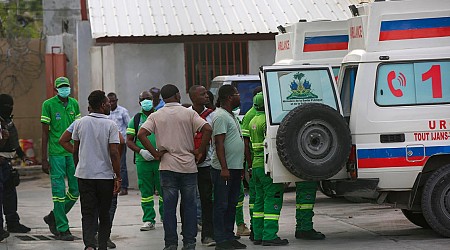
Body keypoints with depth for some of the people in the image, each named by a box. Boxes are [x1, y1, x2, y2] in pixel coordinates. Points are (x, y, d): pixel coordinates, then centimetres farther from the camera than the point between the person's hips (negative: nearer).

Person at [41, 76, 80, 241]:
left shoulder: (74, 104, 9)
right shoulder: (48, 104, -5)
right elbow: (45, 133, -4)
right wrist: (44, 159, -7)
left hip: (73, 152, 5)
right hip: (56, 153, -5)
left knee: (75, 190, 6)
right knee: (59, 191, -3)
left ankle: (53, 218, 24)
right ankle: (62, 229, 3)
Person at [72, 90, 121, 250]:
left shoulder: (80, 123, 3)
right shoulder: (110, 125, -8)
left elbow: (75, 151, 9)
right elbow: (114, 153, -12)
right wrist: (118, 177, -8)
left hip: (84, 174, 2)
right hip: (105, 175, -2)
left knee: (88, 213, 1)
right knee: (104, 213, 12)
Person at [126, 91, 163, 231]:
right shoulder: (136, 119, 10)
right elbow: (129, 141, 8)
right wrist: (141, 151, -9)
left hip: (160, 160, -1)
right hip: (142, 160, 1)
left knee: (163, 189, 1)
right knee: (146, 191, 3)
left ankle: (165, 217, 15)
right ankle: (148, 220, 8)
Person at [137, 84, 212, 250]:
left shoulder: (156, 116, 3)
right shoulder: (189, 113, -1)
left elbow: (141, 134, -9)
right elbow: (207, 129, -12)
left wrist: (155, 154, -4)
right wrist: (200, 151, -4)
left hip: (167, 166, 1)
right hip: (188, 166, -1)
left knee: (169, 206, 4)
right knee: (189, 205, 7)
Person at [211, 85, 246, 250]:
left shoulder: (231, 115, 18)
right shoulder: (220, 116, -13)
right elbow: (219, 143, -19)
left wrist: (240, 167, 22)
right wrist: (224, 168, -24)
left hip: (235, 168, 10)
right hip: (223, 169, -10)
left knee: (231, 204, 12)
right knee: (221, 205, -6)